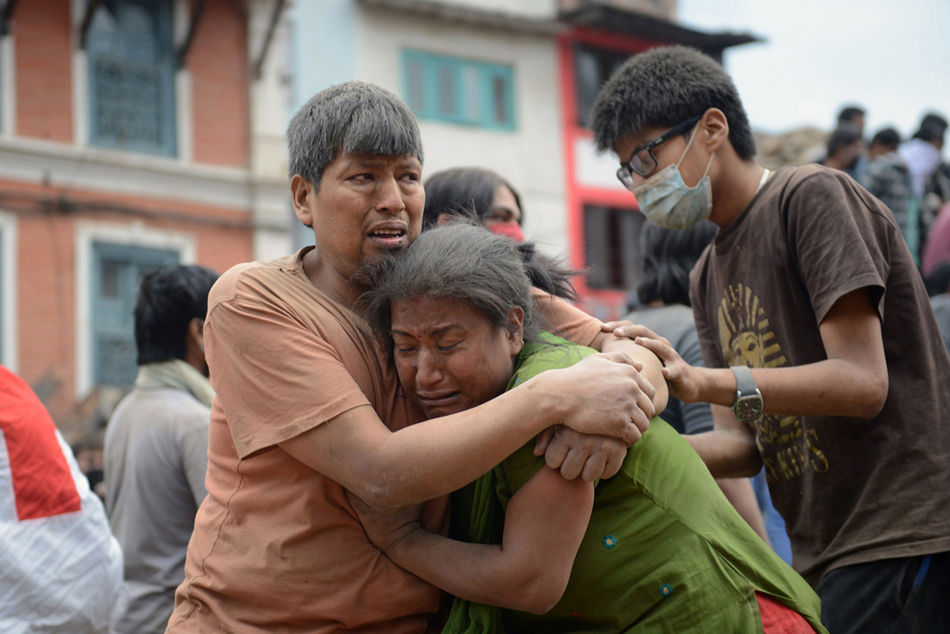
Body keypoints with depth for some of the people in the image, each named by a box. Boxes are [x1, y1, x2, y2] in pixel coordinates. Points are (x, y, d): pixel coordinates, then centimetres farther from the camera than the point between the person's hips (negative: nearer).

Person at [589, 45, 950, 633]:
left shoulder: (812, 195, -7)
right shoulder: (708, 277, 18)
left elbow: (863, 382, -16)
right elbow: (743, 443, 10)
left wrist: (705, 381, -26)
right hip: (822, 559, 8)